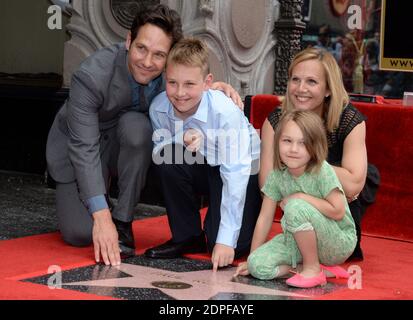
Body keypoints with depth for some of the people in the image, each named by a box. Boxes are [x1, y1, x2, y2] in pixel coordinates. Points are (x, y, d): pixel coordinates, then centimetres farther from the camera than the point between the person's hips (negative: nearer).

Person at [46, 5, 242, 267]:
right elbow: (84, 148, -35)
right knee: (79, 233, -18)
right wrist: (101, 216, -41)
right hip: (77, 148, -3)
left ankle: (123, 221, -17)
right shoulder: (92, 76, -34)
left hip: (125, 143, 3)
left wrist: (217, 87, -25)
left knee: (136, 125, -33)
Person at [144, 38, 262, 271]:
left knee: (232, 249, -22)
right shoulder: (159, 108, -19)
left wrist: (225, 240, -36)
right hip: (204, 166, 4)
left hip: (243, 170, -4)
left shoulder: (226, 111, -32)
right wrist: (182, 141, -34)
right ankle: (187, 237, -9)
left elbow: (235, 175, -33)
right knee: (169, 156, -29)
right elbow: (158, 153, -9)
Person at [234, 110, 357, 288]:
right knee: (258, 266, -17)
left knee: (295, 206, -31)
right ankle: (324, 269, -5)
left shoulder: (322, 171, -20)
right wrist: (252, 259, 0)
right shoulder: (277, 174, -6)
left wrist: (300, 197, -20)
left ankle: (312, 268, -13)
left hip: (339, 243, -6)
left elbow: (338, 211, -25)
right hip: (301, 240, 6)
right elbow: (265, 217, -2)